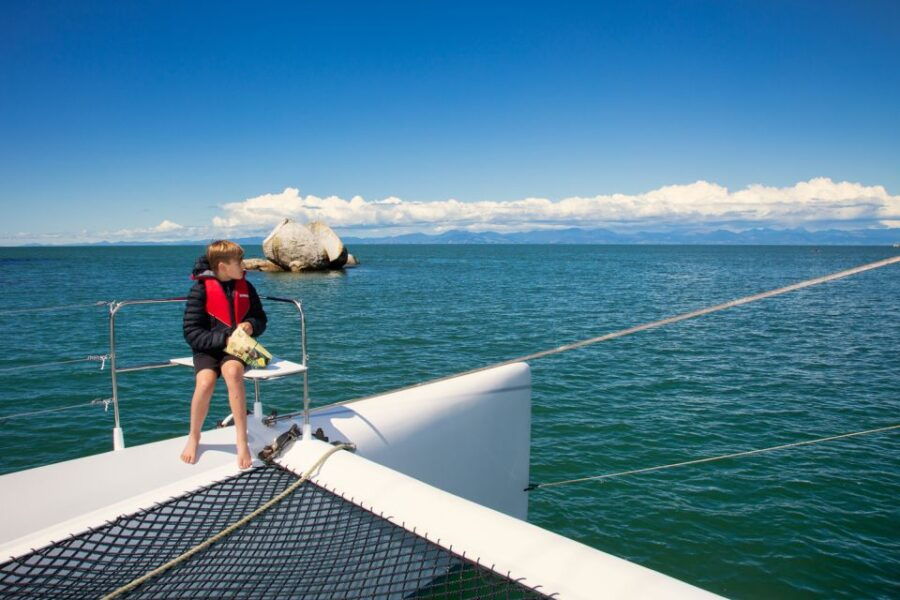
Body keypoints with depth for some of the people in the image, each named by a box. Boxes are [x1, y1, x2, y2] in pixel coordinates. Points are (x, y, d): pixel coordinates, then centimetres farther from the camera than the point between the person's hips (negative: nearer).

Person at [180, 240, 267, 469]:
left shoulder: (245, 287, 7)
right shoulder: (201, 289, -6)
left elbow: (260, 318, 17)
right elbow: (192, 332, -8)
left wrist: (251, 325, -7)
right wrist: (224, 339, -20)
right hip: (208, 349, -2)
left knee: (232, 370, -34)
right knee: (206, 381, -31)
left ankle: (242, 440, -31)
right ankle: (194, 437, -2)